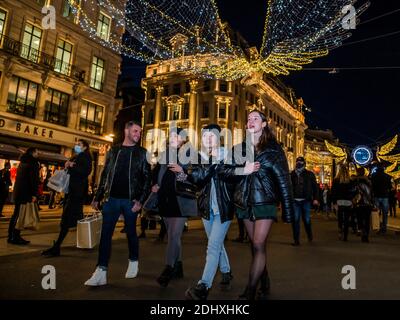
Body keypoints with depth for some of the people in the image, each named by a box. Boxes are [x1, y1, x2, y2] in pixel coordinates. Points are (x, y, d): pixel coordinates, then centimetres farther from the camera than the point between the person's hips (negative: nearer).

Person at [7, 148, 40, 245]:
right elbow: (34, 179, -17)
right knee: (20, 215, -6)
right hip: (25, 193, -9)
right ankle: (15, 237, -4)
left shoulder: (22, 162, 19)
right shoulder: (33, 163, -9)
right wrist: (34, 194, -18)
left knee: (16, 215, 13)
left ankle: (12, 236, 19)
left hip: (18, 192, 9)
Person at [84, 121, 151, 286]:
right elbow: (104, 175, 12)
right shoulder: (113, 151, 10)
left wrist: (140, 200, -12)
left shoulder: (142, 153, 2)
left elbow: (147, 178, -3)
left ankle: (133, 262, 30)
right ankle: (101, 272, 6)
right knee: (105, 234, 0)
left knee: (131, 233, 9)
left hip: (130, 200, -2)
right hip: (111, 199, 2)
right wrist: (97, 197, 8)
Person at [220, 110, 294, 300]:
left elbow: (284, 180, -2)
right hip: (245, 202, 4)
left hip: (265, 202, -4)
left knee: (258, 245, -8)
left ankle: (250, 292, 0)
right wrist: (243, 170, -19)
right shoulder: (240, 148, 9)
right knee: (255, 245, 12)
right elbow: (224, 170, 0)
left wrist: (288, 211, -5)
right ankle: (264, 284, 28)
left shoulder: (273, 148, -1)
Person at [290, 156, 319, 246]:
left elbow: (315, 187, 3)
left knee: (307, 220, 9)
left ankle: (309, 235, 36)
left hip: (306, 201, 0)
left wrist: (315, 198, -6)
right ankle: (296, 240, 6)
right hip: (295, 201, 1)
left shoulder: (310, 174, 5)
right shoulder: (292, 175, 6)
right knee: (295, 220, -2)